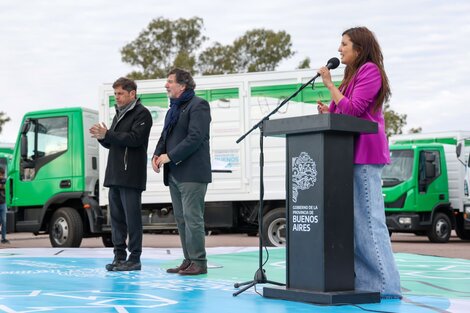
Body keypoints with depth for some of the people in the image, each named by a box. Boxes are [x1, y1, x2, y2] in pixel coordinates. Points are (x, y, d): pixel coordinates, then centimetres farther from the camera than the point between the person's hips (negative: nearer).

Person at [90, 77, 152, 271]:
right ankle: (119, 255, 13)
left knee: (132, 217, -6)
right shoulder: (119, 114, 22)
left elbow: (135, 138, -19)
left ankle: (135, 258, -2)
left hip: (131, 175, -8)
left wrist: (107, 134, -18)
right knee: (116, 216, 8)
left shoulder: (141, 114, -5)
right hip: (115, 175, 8)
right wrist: (102, 137, 1)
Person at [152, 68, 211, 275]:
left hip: (191, 173, -9)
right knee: (181, 219, 10)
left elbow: (195, 138, -17)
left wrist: (170, 156, -17)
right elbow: (165, 136, 22)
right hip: (175, 173, 9)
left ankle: (199, 262, -4)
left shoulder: (198, 105, -7)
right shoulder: (173, 108, 21)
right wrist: (157, 155, 2)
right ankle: (189, 260, 16)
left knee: (192, 218, -9)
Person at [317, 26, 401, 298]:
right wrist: (330, 112, 7)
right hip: (351, 154, 10)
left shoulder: (370, 70, -5)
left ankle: (386, 286, -10)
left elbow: (352, 109, -14)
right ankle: (363, 281, 9)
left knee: (369, 220, -12)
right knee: (353, 220, 7)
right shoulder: (353, 74, 24)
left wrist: (329, 84, -9)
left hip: (365, 155, -10)